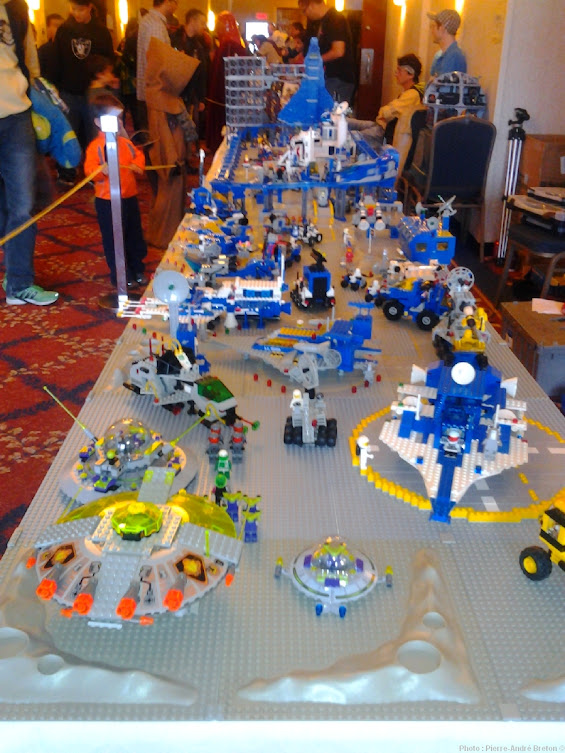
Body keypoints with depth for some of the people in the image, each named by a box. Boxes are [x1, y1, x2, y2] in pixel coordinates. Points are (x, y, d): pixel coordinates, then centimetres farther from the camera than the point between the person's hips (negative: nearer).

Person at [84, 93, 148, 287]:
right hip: (107, 201, -6)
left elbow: (138, 155, 19)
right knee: (113, 240, 2)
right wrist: (102, 171, -36)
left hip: (130, 197, 6)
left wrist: (138, 165, -2)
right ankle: (120, 275, 13)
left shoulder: (125, 142, 7)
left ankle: (137, 269, 32)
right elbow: (89, 169, -16)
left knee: (135, 236, 16)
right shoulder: (96, 146, -11)